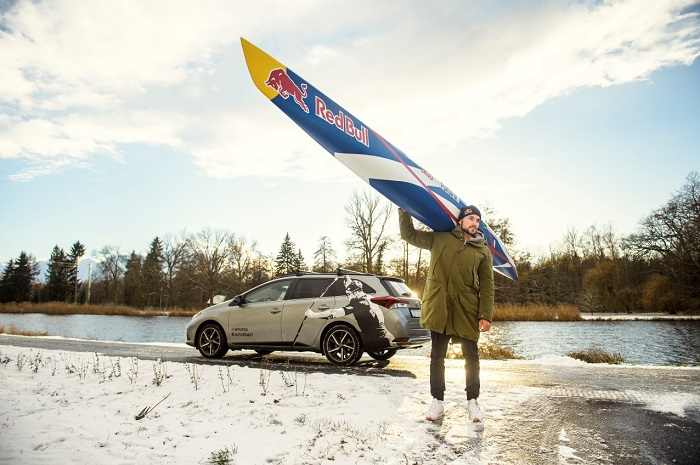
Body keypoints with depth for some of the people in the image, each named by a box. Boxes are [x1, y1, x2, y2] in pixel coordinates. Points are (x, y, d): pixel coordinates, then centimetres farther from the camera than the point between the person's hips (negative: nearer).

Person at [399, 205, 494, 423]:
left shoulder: (483, 250, 8)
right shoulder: (439, 239, 8)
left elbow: (487, 285, 3)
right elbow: (409, 234, 13)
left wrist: (486, 315, -5)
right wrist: (404, 210, 4)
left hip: (467, 310, 0)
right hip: (439, 308, 0)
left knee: (471, 356, 7)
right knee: (437, 356, 7)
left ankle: (472, 401, 23)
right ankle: (437, 402, 19)